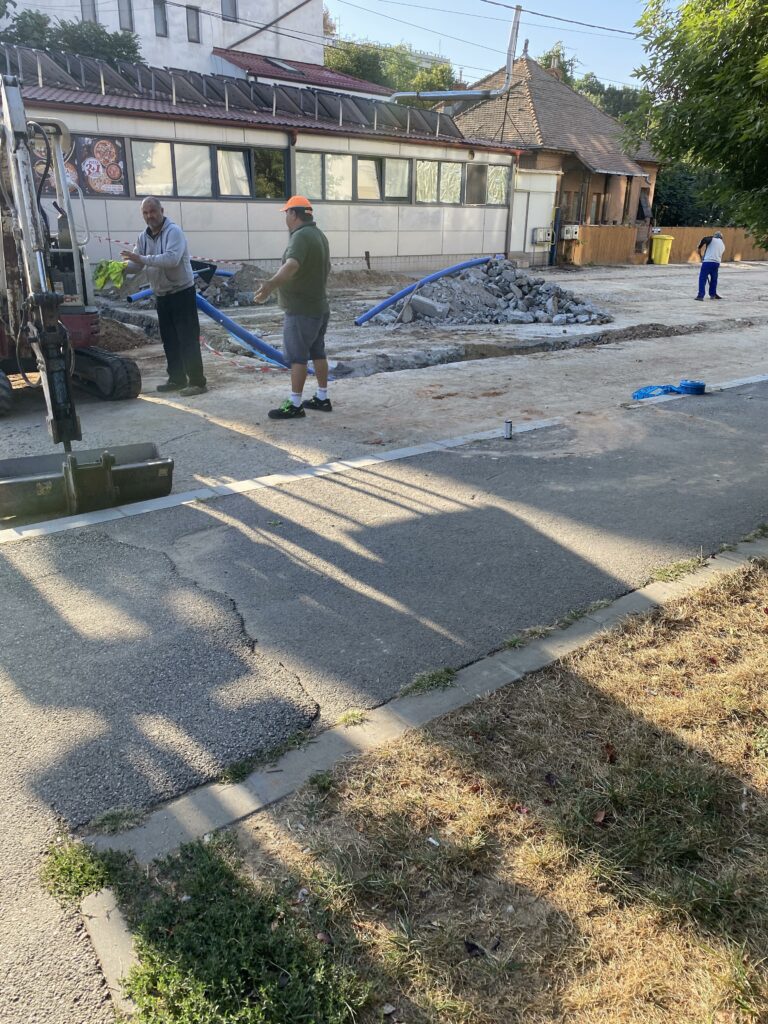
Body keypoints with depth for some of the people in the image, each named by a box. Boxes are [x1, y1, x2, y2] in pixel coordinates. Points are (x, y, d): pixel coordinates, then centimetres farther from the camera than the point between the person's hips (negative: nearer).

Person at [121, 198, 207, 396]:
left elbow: (172, 259, -29)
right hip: (162, 295, 8)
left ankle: (197, 382, -7)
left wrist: (142, 258, -32)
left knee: (188, 339, -9)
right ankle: (177, 379, 22)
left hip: (181, 292, -8)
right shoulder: (144, 237, 10)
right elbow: (136, 262, 9)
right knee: (169, 339, 12)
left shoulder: (174, 231, -14)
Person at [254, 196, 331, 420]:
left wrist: (271, 284, -53)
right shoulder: (318, 235, 14)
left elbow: (292, 264, -38)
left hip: (301, 309, -10)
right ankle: (322, 399, 20)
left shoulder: (301, 236, -18)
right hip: (318, 306, 10)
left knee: (297, 356, -6)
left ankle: (294, 405, -3)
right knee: (317, 353, 14)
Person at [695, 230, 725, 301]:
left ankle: (700, 295, -15)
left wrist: (699, 248, -1)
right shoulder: (723, 245, 24)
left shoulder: (712, 239, 7)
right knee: (714, 279, 21)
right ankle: (713, 294, 30)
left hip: (707, 261, -5)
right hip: (717, 263, 6)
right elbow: (720, 256, 25)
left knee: (702, 279, -5)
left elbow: (704, 239, -11)